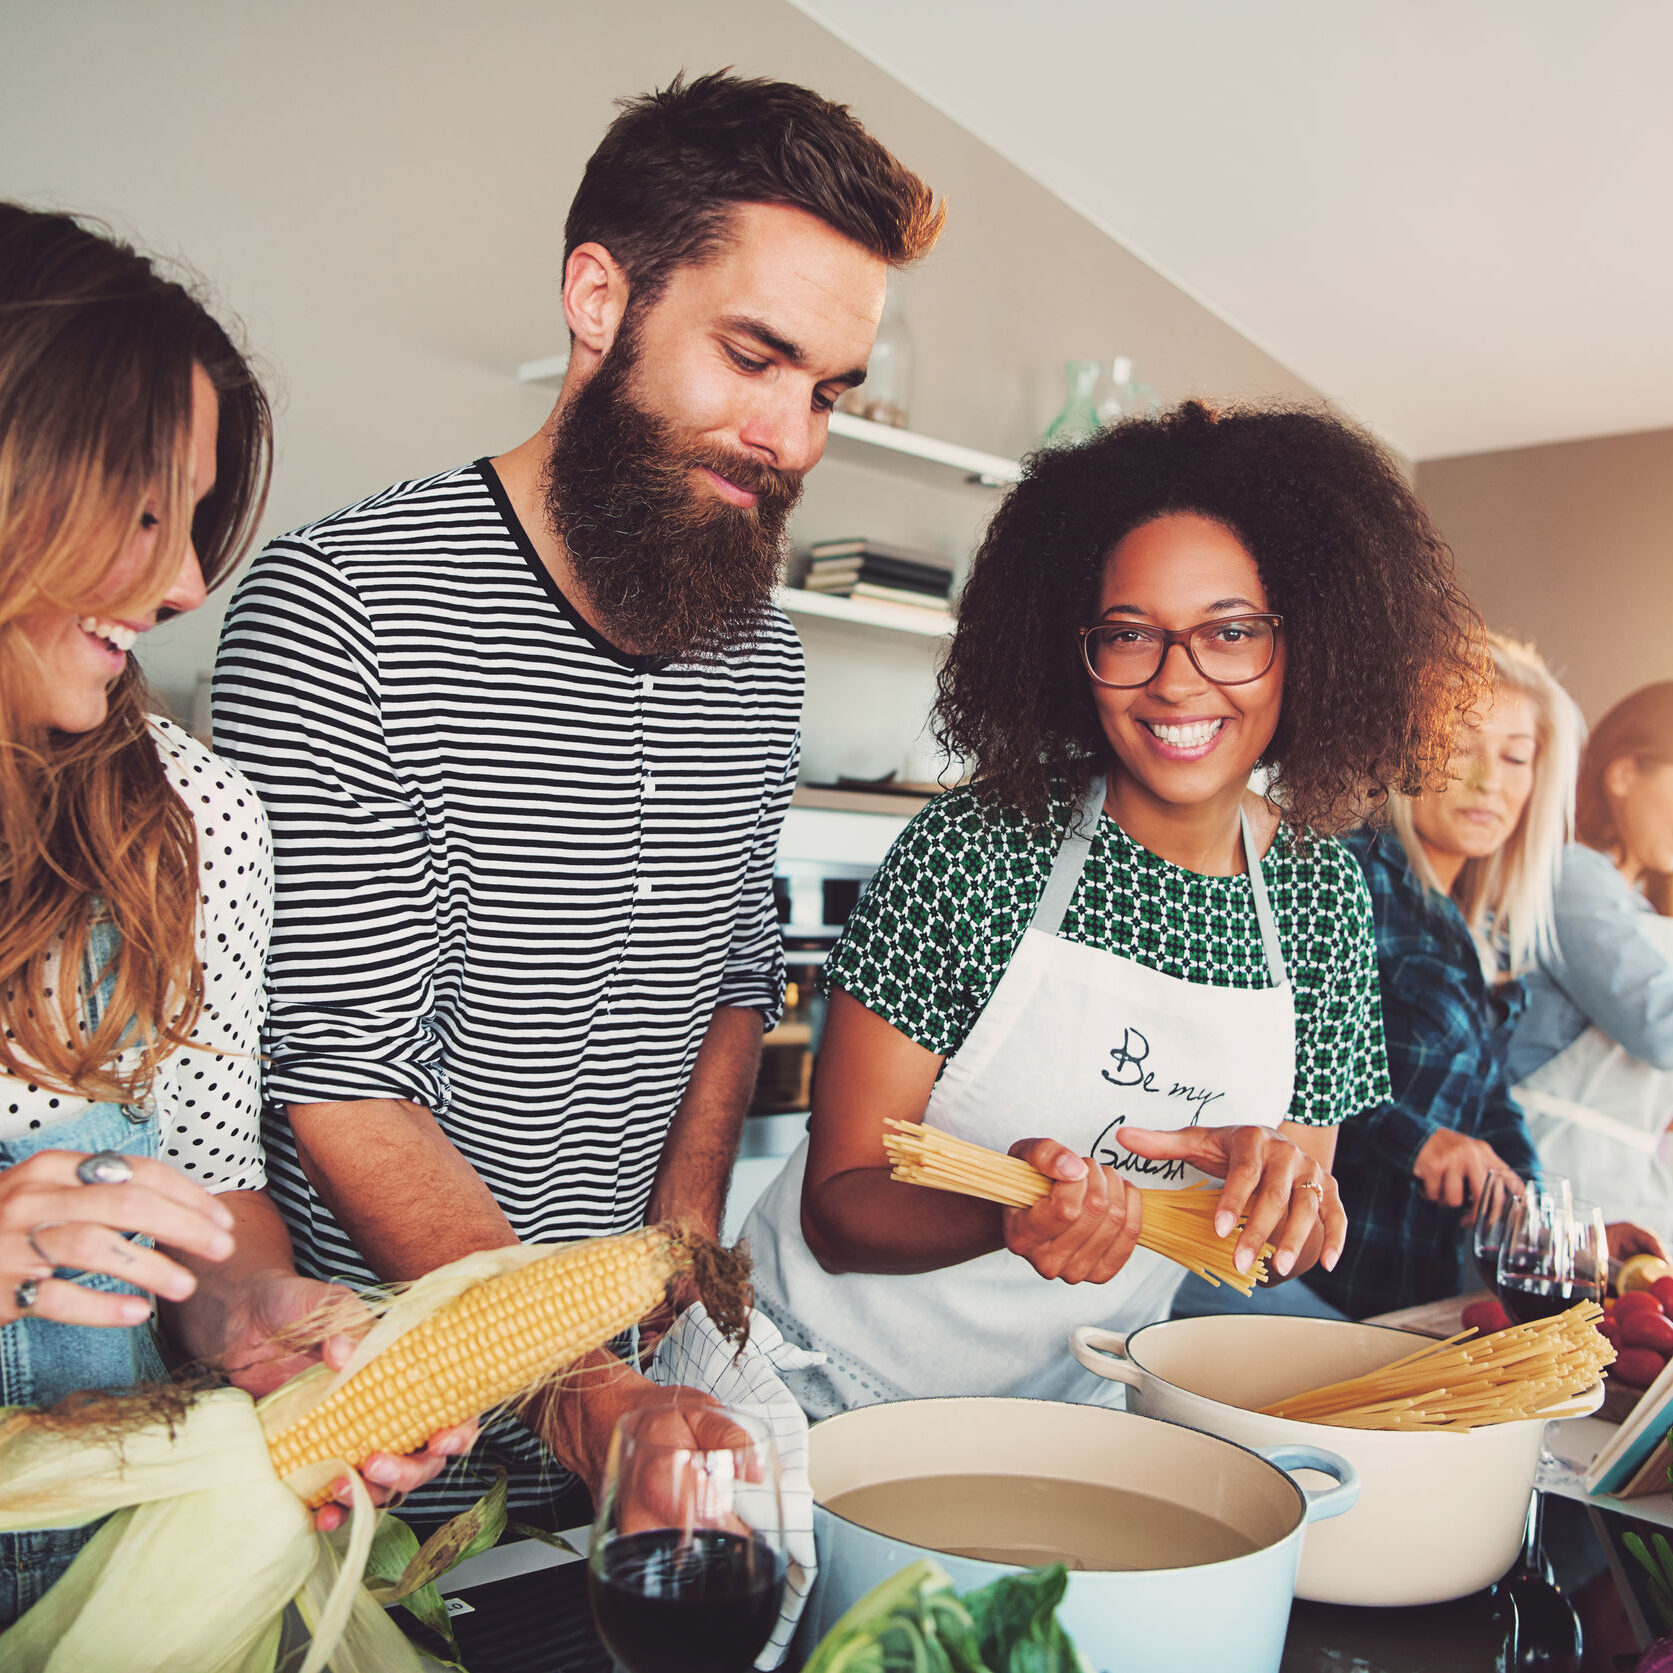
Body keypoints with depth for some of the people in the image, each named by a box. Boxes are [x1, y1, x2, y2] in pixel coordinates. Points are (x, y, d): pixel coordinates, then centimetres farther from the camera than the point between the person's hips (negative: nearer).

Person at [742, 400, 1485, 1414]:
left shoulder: (1324, 892, -4)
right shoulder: (974, 847, -17)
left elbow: (1298, 1244, 4)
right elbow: (836, 1209, -13)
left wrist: (1283, 1181, -19)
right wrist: (1010, 1208, -33)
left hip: (1078, 1405, 7)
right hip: (832, 1386, -6)